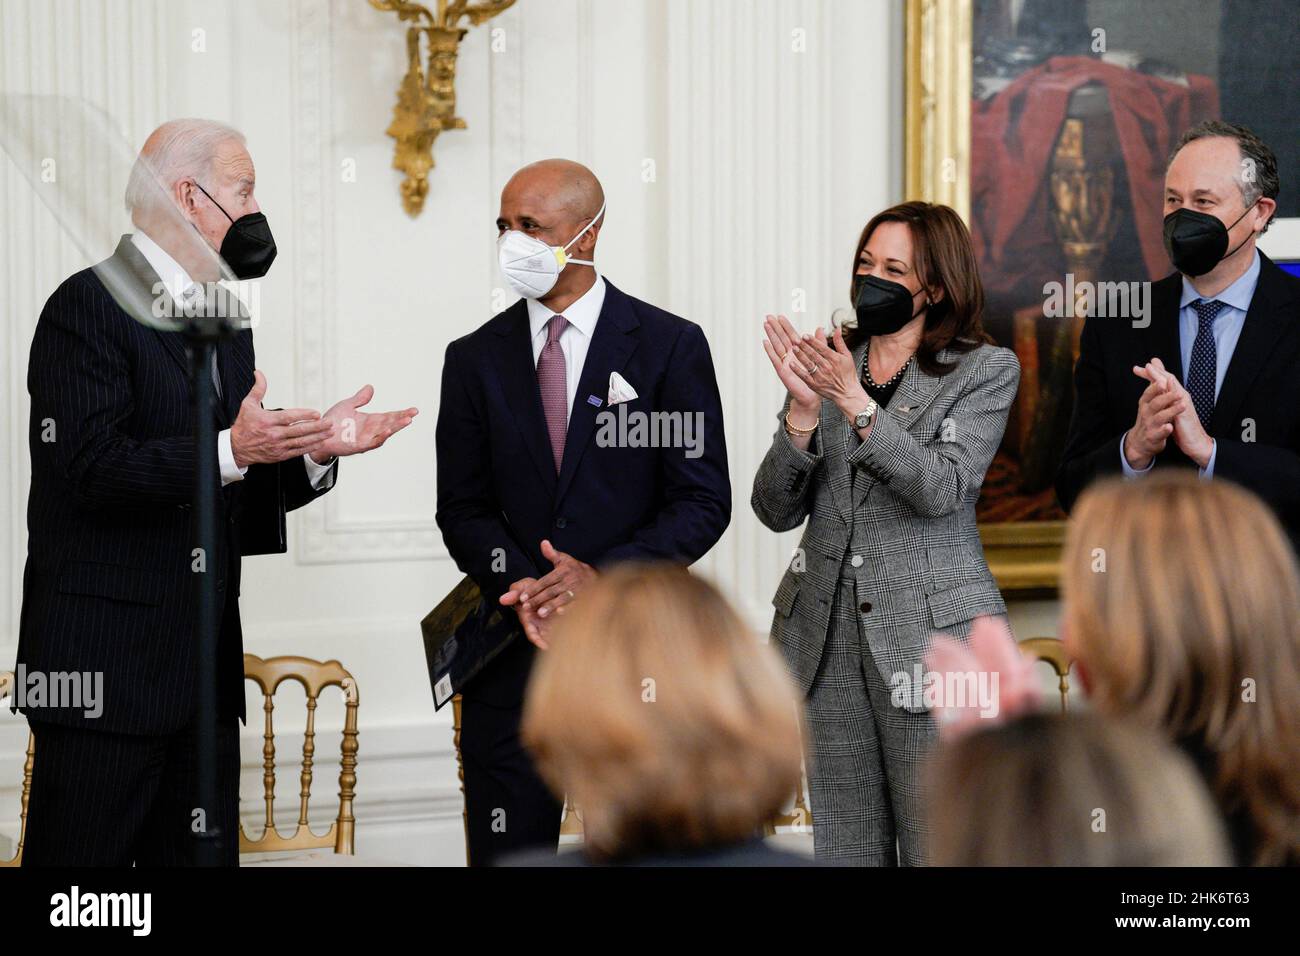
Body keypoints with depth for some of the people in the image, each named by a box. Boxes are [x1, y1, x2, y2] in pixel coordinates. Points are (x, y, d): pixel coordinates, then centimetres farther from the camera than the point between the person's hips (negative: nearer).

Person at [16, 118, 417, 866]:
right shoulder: (89, 307, -7)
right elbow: (89, 469, -19)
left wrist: (315, 452, 1)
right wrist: (228, 452, -29)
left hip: (205, 666, 8)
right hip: (105, 667, -8)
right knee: (87, 859, -4)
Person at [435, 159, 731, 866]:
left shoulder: (671, 346, 0)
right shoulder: (475, 359, 8)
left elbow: (704, 501, -4)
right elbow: (462, 509, 6)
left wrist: (605, 576, -17)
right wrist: (521, 586, -14)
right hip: (512, 651, 2)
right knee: (507, 851, 3)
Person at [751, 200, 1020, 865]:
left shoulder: (986, 370, 0)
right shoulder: (827, 364, 10)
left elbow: (942, 488, -15)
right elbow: (777, 510, 2)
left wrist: (856, 403, -23)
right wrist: (804, 407, -13)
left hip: (931, 630, -4)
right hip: (828, 632, 4)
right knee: (844, 848, 9)